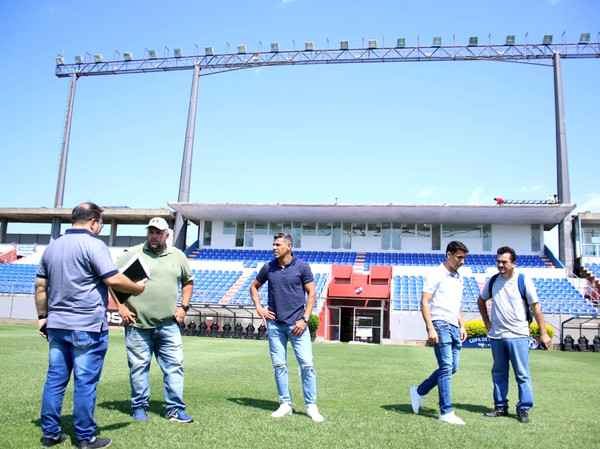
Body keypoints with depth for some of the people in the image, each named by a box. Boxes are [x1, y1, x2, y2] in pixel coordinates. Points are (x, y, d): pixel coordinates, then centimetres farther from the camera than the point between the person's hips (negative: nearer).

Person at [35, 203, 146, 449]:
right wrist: (138, 288, -3)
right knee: (85, 383, 1)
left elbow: (41, 286, 15)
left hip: (57, 325, 7)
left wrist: (43, 316, 21)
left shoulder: (52, 246, 12)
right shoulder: (94, 245, -12)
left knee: (55, 379, 13)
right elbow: (113, 280, -19)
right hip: (87, 327, -7)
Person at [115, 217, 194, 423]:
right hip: (138, 324, -2)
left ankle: (175, 409, 10)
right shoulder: (132, 254, 1)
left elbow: (188, 281, 21)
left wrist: (184, 306, 10)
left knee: (174, 365, 2)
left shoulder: (178, 256, 10)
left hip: (168, 325, 3)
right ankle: (139, 407, 22)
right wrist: (121, 307, -5)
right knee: (139, 366, 6)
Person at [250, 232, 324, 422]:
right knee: (279, 365, 6)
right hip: (275, 324, 3)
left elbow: (311, 294, 0)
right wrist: (259, 307, 7)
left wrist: (304, 319, -8)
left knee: (307, 364, -4)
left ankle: (311, 406, 8)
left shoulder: (302, 267, -2)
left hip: (297, 324, -3)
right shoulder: (268, 268, 6)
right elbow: (254, 287, 21)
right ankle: (285, 404, 18)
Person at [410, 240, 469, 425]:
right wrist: (430, 328, -18)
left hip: (454, 327, 8)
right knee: (446, 367, -8)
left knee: (452, 367, 9)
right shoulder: (436, 275, -6)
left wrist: (462, 326, 18)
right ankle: (446, 412, -1)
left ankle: (419, 392, 23)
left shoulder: (458, 278, 18)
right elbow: (424, 303, -11)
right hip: (440, 324, -8)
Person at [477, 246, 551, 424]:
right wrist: (487, 321, 15)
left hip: (518, 335, -4)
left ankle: (523, 410, 9)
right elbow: (481, 301, 24)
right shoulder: (493, 281, 7)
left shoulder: (524, 281, -5)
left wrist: (543, 333, -3)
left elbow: (535, 308, -2)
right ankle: (501, 407, 21)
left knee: (522, 374, -1)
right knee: (499, 374, 11)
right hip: (496, 336, 4)